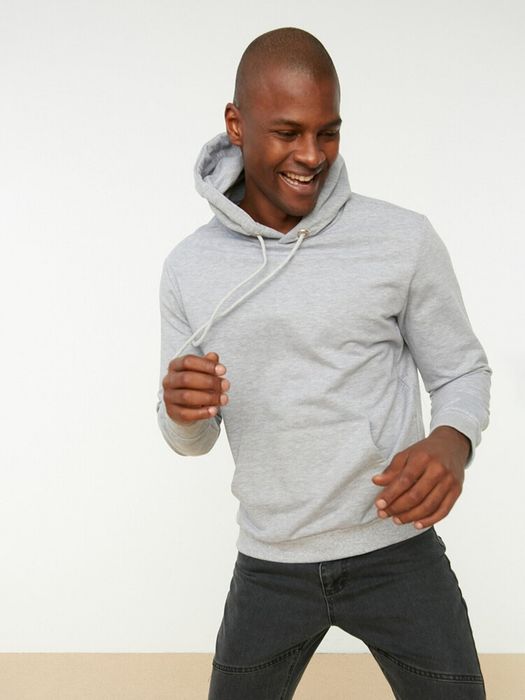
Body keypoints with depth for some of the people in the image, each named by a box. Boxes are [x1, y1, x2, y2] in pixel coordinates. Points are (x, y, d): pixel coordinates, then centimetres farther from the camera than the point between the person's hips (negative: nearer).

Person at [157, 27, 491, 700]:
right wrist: (182, 410, -18)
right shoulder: (189, 267, -2)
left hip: (396, 551, -2)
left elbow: (462, 372, 1)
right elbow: (191, 440, 7)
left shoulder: (404, 239, -10)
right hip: (269, 565, 2)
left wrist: (451, 442, -21)